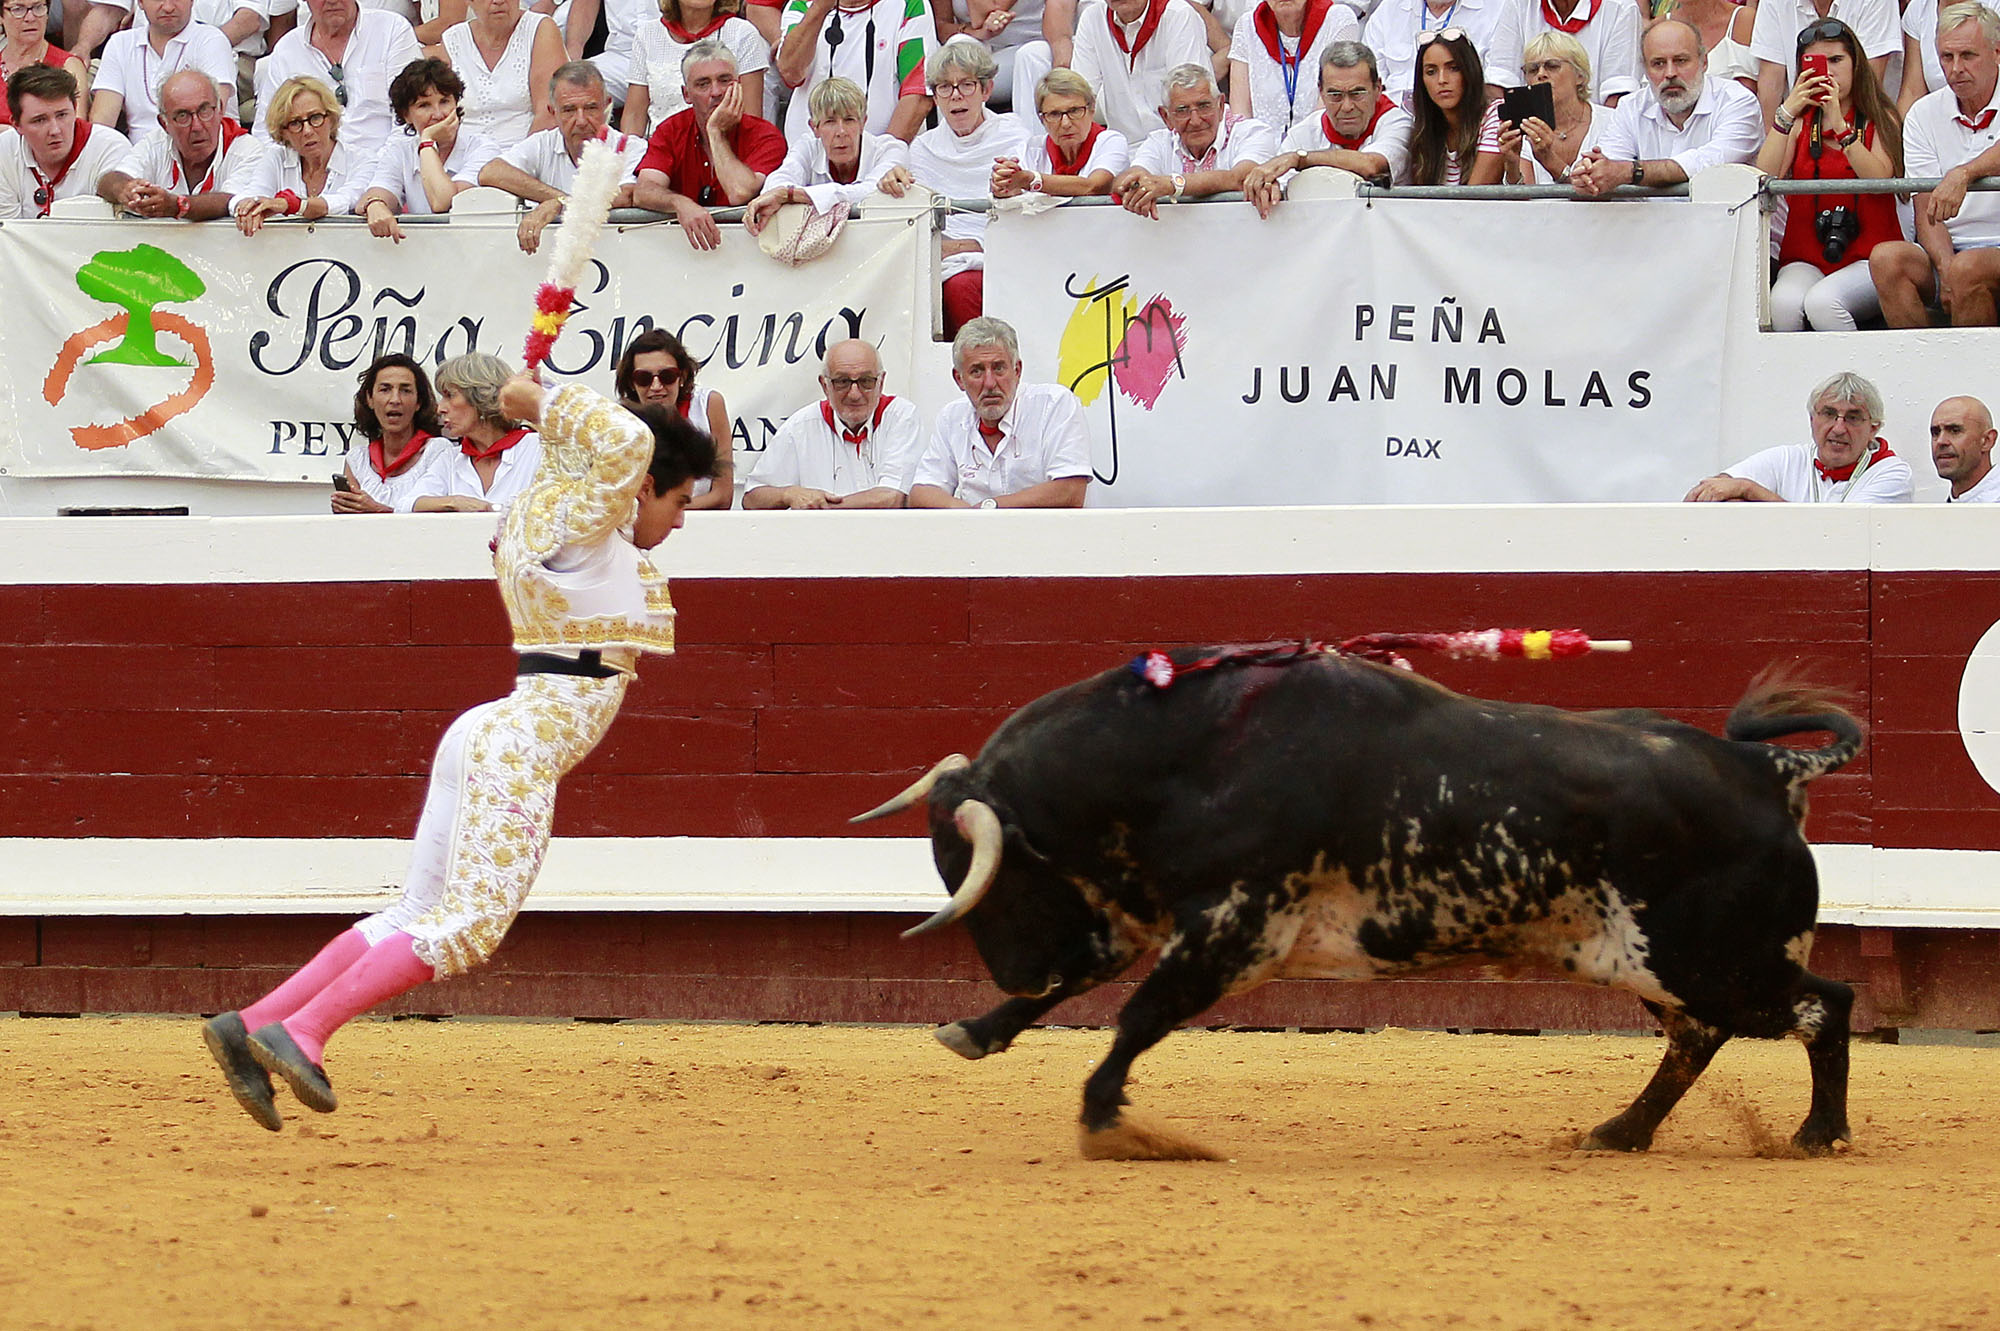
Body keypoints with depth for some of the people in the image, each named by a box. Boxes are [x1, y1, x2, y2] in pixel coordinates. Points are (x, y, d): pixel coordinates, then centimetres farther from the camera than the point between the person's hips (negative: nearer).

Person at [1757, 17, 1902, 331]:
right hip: (1805, 260, 2)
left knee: (1822, 302, -34)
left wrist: (1840, 125, -21)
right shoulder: (1801, 121, 12)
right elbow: (1764, 179, -4)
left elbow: (1879, 180, -11)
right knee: (1783, 304, -33)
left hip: (1866, 258, -2)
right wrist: (1787, 113, -12)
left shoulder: (1880, 119, 7)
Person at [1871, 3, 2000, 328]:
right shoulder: (1923, 115, 9)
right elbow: (1927, 209, 3)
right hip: (1947, 249, 4)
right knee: (1886, 258, -25)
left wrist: (1963, 174, -43)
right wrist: (1946, 266, -15)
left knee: (1968, 268, -35)